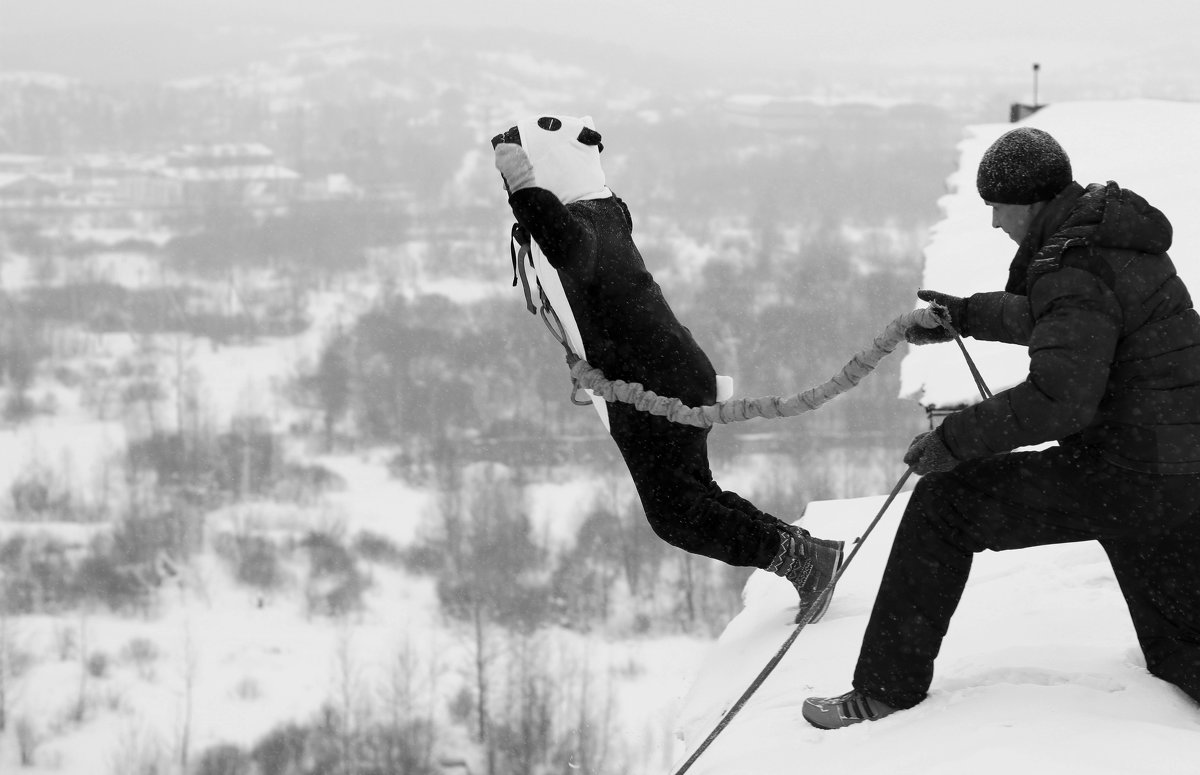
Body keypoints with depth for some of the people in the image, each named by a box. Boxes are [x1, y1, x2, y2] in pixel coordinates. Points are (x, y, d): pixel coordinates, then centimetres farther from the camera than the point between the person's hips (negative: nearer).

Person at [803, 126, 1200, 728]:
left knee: (943, 504, 0)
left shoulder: (1074, 268, -18)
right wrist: (967, 315, 31)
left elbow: (1060, 397, -28)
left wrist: (955, 440, -20)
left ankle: (886, 690, 3)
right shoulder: (1107, 225, 13)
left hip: (1122, 472, -9)